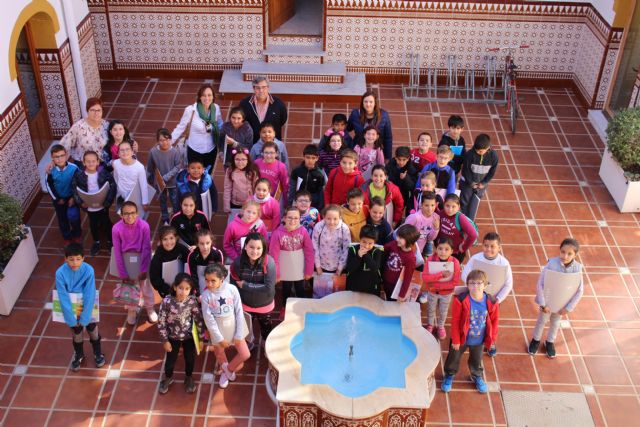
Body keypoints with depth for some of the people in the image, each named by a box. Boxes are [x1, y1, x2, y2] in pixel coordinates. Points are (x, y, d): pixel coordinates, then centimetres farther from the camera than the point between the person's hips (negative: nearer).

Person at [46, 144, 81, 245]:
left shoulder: (74, 168, -26)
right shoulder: (51, 170, -22)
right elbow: (49, 186, -8)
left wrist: (74, 198, -12)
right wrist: (57, 199, -5)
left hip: (72, 197, -1)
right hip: (58, 198, 1)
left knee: (74, 217, 7)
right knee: (62, 219, 17)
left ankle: (77, 235, 36)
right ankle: (67, 238, 39)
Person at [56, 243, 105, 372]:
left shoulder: (88, 270, -27)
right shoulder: (60, 273, -26)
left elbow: (90, 296, -24)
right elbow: (64, 298, -22)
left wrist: (84, 318, -23)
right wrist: (71, 320, -19)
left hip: (87, 306, 0)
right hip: (71, 307, 0)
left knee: (92, 328, 16)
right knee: (76, 331, 17)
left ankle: (97, 353, 43)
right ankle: (78, 355, 44)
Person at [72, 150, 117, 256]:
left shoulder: (104, 173, -18)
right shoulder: (79, 175, -15)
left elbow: (113, 187, -15)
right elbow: (75, 189, -6)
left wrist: (108, 201, -21)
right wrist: (80, 202, -15)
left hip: (103, 206, -1)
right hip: (89, 206, 1)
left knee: (106, 222, 18)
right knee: (93, 224, 21)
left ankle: (110, 240, 43)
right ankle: (96, 242, 45)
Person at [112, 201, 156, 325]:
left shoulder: (144, 225, -22)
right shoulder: (116, 229, -20)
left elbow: (146, 248, -16)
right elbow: (117, 253, -14)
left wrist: (144, 269, -17)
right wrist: (123, 274, -13)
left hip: (141, 256, 0)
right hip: (125, 258, 0)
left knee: (145, 284, 12)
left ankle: (150, 309, 34)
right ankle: (131, 311, 36)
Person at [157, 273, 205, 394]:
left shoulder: (192, 301, -23)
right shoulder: (167, 301, -27)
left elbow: (199, 320, -10)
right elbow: (161, 322, -16)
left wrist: (201, 339, -4)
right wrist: (165, 341, -10)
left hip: (189, 336, 1)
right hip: (173, 337, -1)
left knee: (190, 359, 20)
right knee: (170, 360, 19)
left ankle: (189, 378, 51)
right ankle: (168, 378, 51)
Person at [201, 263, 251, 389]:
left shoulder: (232, 289, -18)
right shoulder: (206, 295, -18)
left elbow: (239, 312, -12)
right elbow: (209, 319, -14)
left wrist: (239, 335, -11)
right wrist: (220, 338, -13)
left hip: (234, 328, 0)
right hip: (217, 331, 0)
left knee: (245, 355, 1)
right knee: (220, 356, 18)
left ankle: (229, 369, 30)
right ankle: (224, 371, 51)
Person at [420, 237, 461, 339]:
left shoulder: (455, 262, -26)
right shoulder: (430, 260, -25)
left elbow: (455, 282, -22)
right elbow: (424, 277, -28)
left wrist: (437, 285, -27)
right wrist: (440, 274, -39)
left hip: (446, 293, 0)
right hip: (432, 292, 0)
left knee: (443, 312, 24)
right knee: (431, 310, 25)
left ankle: (441, 326, 53)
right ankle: (430, 325, 54)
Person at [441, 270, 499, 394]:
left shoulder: (491, 302, -19)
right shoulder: (461, 300, -27)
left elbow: (494, 321, -3)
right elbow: (455, 322, -18)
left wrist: (491, 338, 3)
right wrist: (455, 340, -13)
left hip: (478, 340, 2)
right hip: (461, 338, -2)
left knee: (476, 360, 27)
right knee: (453, 358, 22)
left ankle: (477, 377, 56)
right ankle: (449, 376, 50)